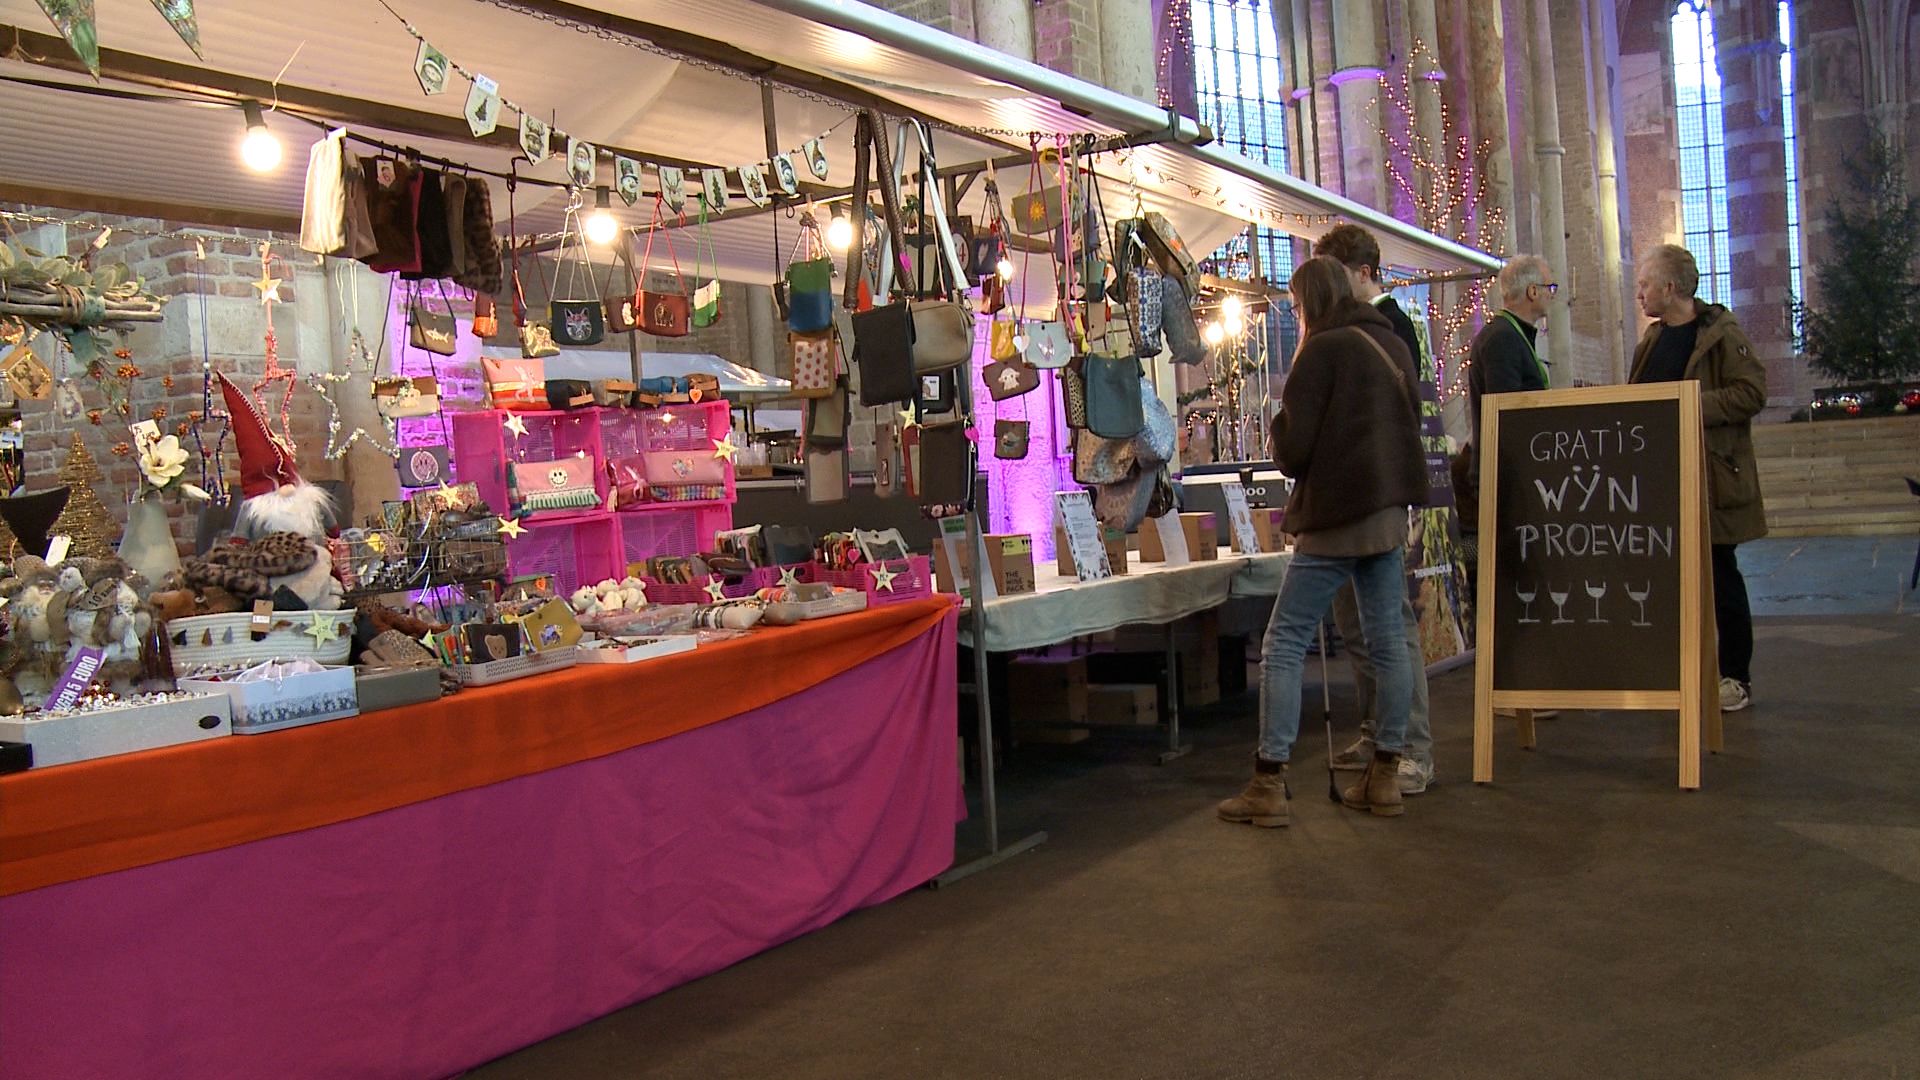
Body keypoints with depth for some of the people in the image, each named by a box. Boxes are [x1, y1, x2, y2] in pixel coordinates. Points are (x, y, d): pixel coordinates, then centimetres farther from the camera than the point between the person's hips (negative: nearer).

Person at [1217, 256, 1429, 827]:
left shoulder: (1323, 351, -10)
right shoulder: (1393, 345, 11)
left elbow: (1291, 450, -12)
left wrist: (1278, 423, 8)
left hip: (1336, 517, -7)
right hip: (1391, 513, 8)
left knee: (1283, 645, -2)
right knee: (1389, 641, 10)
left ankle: (1269, 785, -3)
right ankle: (1385, 776, 16)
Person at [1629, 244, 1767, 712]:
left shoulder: (1721, 332, -8)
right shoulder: (1652, 339, 14)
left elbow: (1752, 392, -16)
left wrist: (1691, 406, -21)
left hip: (1711, 476, -7)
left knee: (1720, 576, 0)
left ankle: (1735, 677, 9)